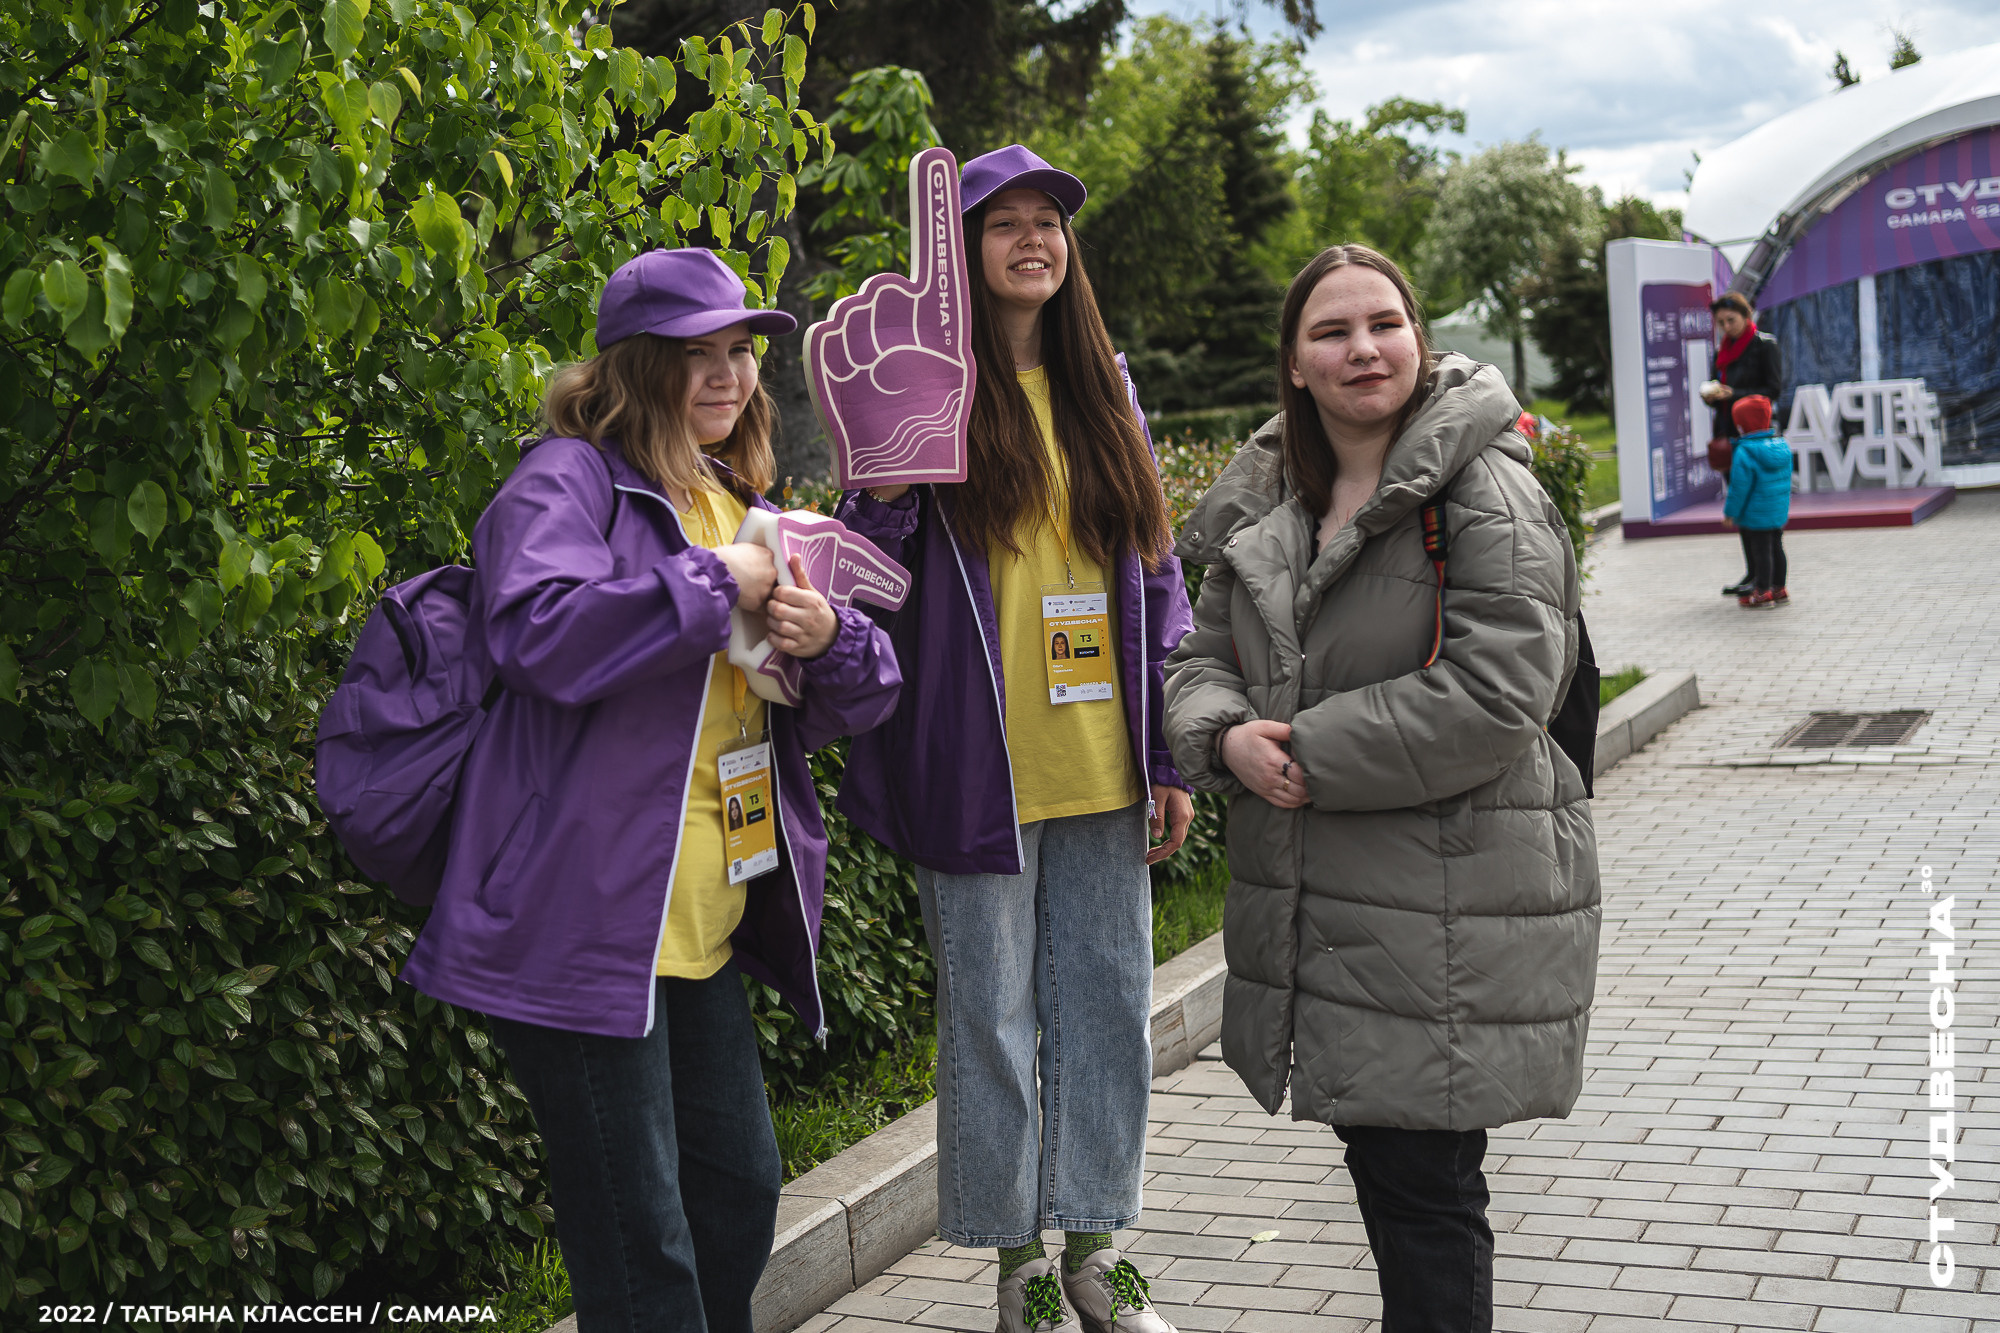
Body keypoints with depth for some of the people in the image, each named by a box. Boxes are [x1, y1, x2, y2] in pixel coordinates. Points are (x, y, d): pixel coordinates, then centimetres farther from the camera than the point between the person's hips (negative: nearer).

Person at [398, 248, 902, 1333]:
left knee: (741, 1185, 19)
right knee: (639, 1244, -2)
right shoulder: (566, 481, -7)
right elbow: (543, 631, -29)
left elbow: (850, 704, 18)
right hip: (584, 924, -8)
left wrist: (828, 640, -5)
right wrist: (715, 588, -18)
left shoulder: (737, 503, 17)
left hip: (703, 923, 9)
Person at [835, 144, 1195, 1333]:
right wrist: (884, 490, -25)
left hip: (1101, 766, 4)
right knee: (994, 1020, 5)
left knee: (1109, 1004, 11)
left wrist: (1169, 757, 8)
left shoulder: (1106, 389, 10)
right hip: (979, 767, -4)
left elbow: (1157, 577, 12)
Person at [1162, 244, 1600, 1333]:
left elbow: (1497, 691, -21)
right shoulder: (1264, 505, 10)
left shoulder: (1487, 490, -12)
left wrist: (1312, 753, -17)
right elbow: (1201, 656, 13)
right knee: (1375, 1155, 19)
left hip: (1449, 910, -7)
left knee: (1423, 1185, -1)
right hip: (1313, 904, 7)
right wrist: (1227, 738, -11)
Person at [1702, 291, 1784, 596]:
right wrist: (1711, 396, -3)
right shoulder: (1723, 351, 16)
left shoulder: (1765, 345, -4)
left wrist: (1732, 394, -17)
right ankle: (1752, 572, 13)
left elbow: (1774, 390, -9)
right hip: (1728, 434, 7)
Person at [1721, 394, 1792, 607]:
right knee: (1776, 548, 17)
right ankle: (1779, 589, 27)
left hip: (1756, 516, -8)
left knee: (1760, 551, -1)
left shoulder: (1745, 452, -20)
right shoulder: (1782, 446, 4)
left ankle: (1762, 592, 5)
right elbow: (1786, 480, 13)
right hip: (1780, 513, 8)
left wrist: (1730, 512, -9)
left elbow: (1740, 487, -18)